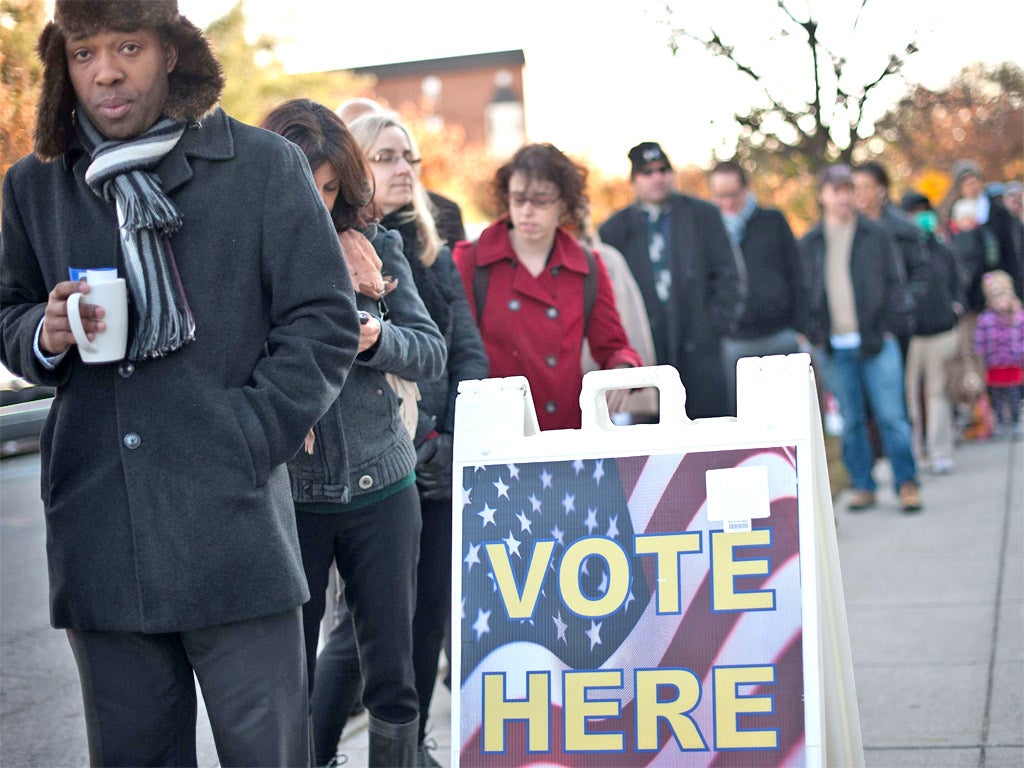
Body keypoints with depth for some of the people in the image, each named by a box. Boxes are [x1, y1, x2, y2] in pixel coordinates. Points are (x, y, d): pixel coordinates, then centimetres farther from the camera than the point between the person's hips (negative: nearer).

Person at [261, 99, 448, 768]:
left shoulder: (377, 246, 4)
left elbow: (433, 355, 4)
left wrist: (374, 336, -17)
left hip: (381, 487, 2)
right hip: (284, 494, -2)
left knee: (393, 672, 8)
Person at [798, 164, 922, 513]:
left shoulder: (875, 236, 7)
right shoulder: (807, 244, 9)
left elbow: (893, 283, 7)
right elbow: (803, 292, 11)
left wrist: (893, 324, -4)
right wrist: (813, 334, 1)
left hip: (875, 341, -1)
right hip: (833, 347, 1)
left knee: (891, 416, -5)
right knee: (851, 421, 6)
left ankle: (907, 484, 3)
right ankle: (862, 486, 14)